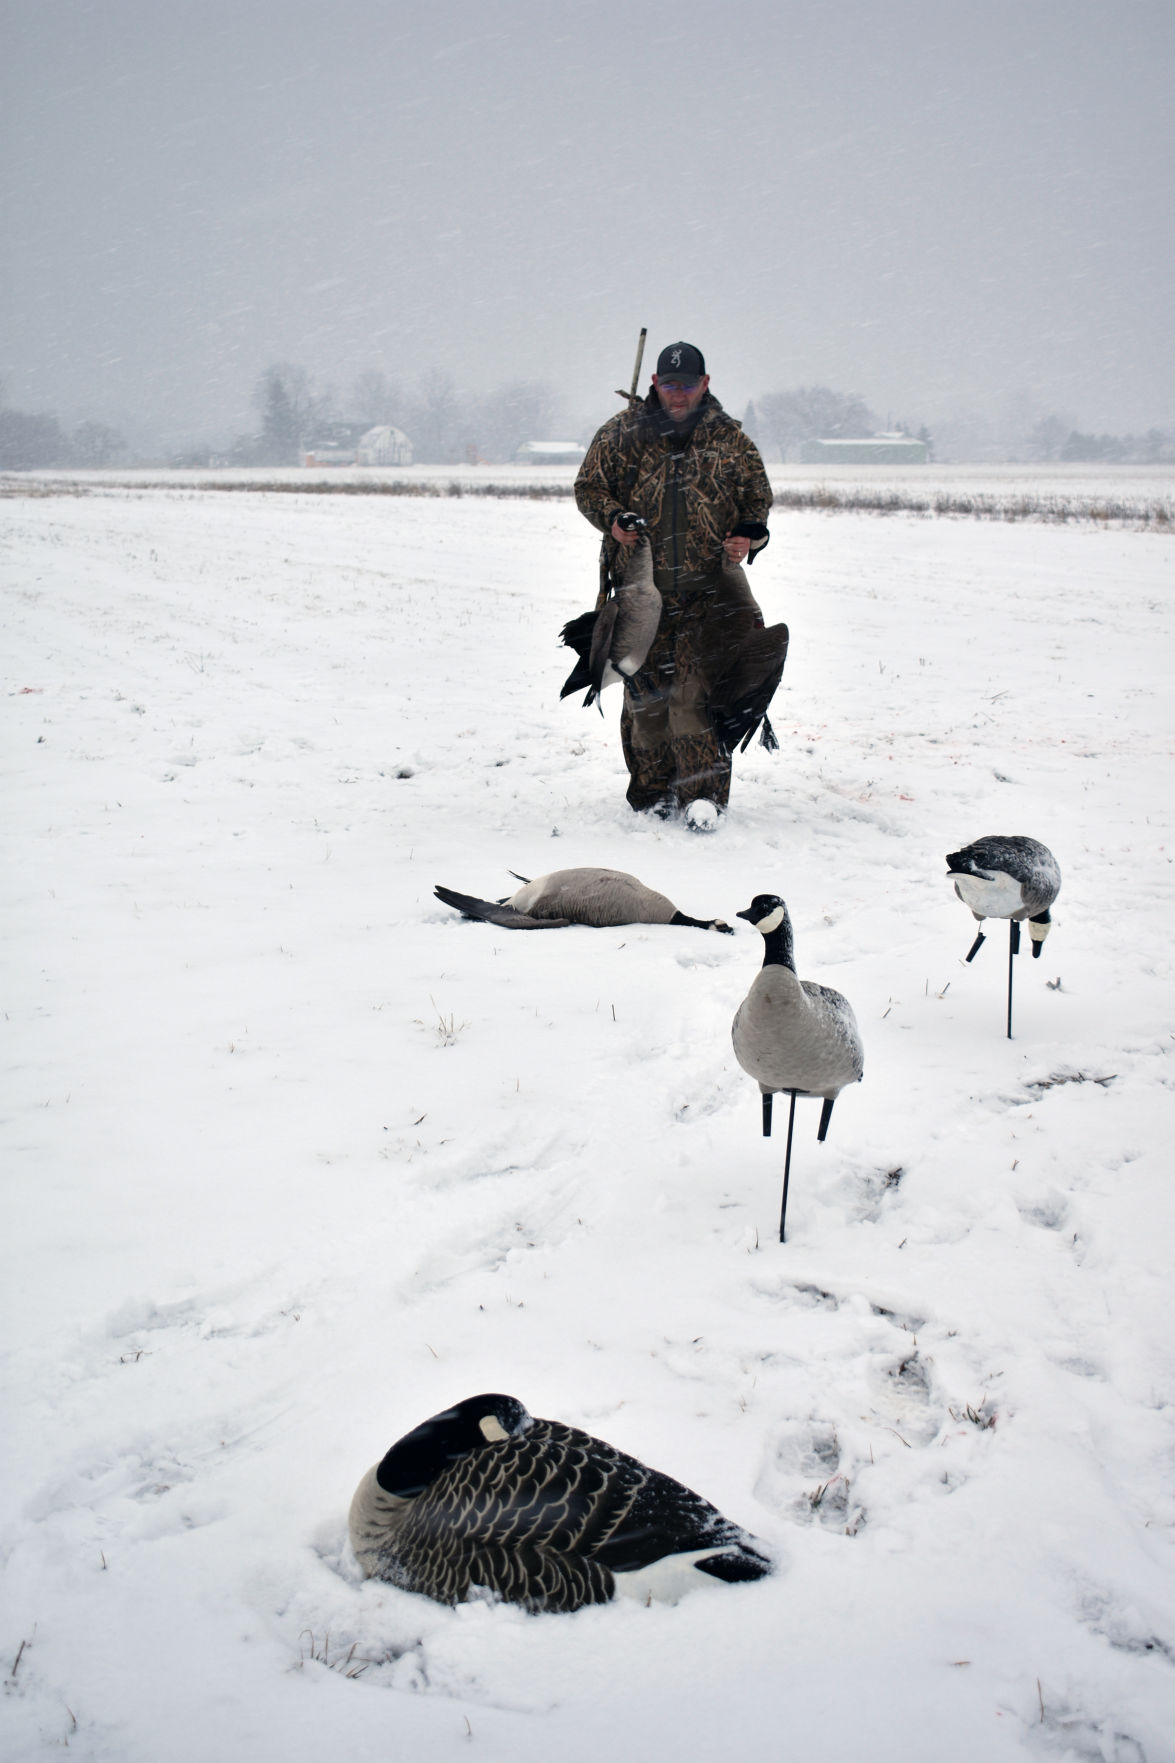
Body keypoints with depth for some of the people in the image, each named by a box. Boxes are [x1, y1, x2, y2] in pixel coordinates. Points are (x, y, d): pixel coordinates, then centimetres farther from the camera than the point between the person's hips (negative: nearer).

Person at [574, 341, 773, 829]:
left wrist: (748, 538, -6)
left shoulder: (731, 439, 5)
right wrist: (613, 518, -12)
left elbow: (758, 500, 14)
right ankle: (652, 792, 19)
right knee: (646, 692, 5)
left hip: (709, 586, -1)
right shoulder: (622, 433, 2)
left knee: (698, 690, -13)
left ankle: (703, 793, -11)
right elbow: (588, 486, 8)